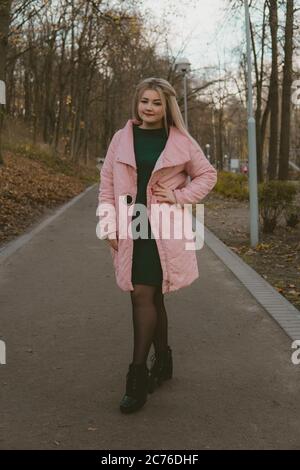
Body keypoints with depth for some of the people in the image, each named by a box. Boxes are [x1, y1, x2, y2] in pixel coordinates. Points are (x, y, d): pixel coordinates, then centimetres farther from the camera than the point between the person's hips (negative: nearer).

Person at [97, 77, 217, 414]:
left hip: (163, 230, -3)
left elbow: (207, 175, 11)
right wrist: (109, 226, 2)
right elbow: (107, 183, 8)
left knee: (143, 294, -10)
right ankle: (163, 361, 29)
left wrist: (179, 196, -4)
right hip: (130, 229, 3)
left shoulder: (181, 142, 2)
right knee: (150, 296, 11)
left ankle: (138, 376, -2)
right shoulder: (121, 139, 7)